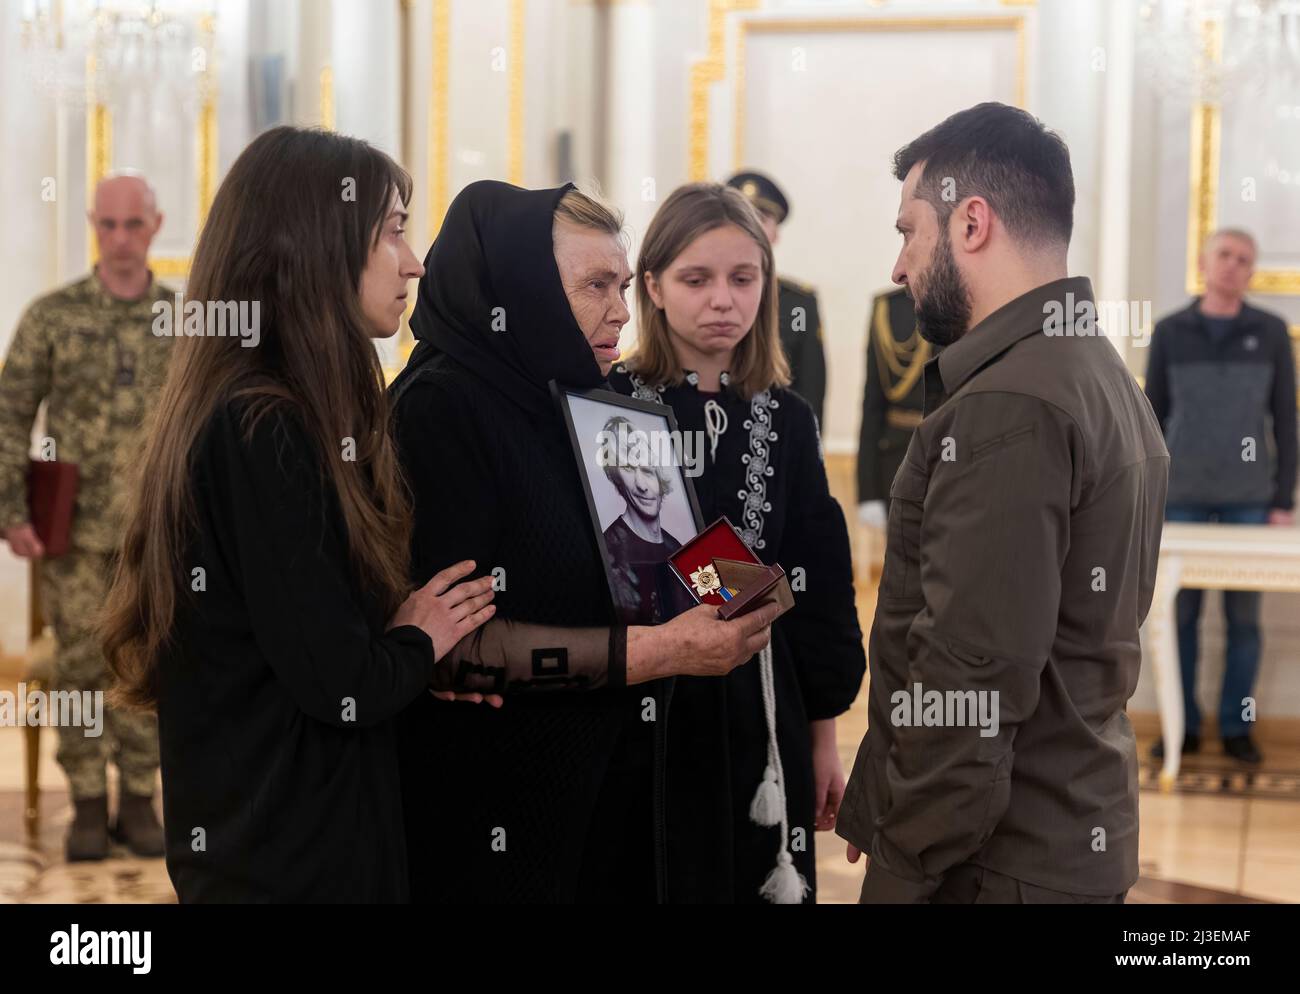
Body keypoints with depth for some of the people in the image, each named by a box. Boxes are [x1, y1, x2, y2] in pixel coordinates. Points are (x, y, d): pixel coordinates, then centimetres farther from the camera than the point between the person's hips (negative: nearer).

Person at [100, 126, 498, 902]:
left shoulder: (251, 418, 9)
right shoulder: (266, 434, -21)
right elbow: (338, 681, -24)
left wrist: (404, 646, -1)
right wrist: (419, 645, -5)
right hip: (294, 859, -9)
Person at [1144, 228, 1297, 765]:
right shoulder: (1170, 332, 5)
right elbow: (1152, 416, 7)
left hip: (1249, 500, 0)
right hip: (1182, 497, 1)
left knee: (1243, 618, 4)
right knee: (1181, 616, 3)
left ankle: (1237, 726, 12)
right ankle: (1182, 725, 11)